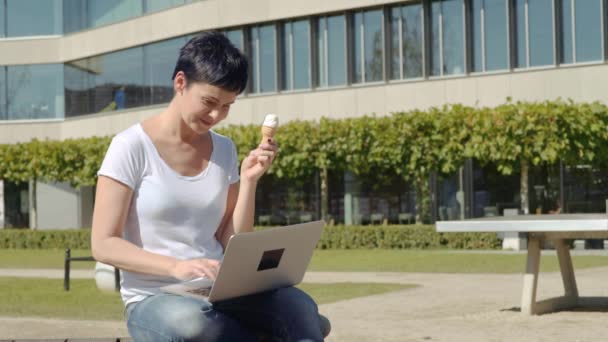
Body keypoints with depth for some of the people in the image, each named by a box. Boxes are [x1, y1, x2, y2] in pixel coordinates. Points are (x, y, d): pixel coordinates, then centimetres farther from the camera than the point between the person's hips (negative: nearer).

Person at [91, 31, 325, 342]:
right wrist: (176, 266, -24)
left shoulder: (224, 150, 10)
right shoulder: (131, 147, -5)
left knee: (300, 309, -29)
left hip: (218, 293, 4)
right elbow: (104, 245, -10)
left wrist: (249, 180, -3)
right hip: (154, 300, -4)